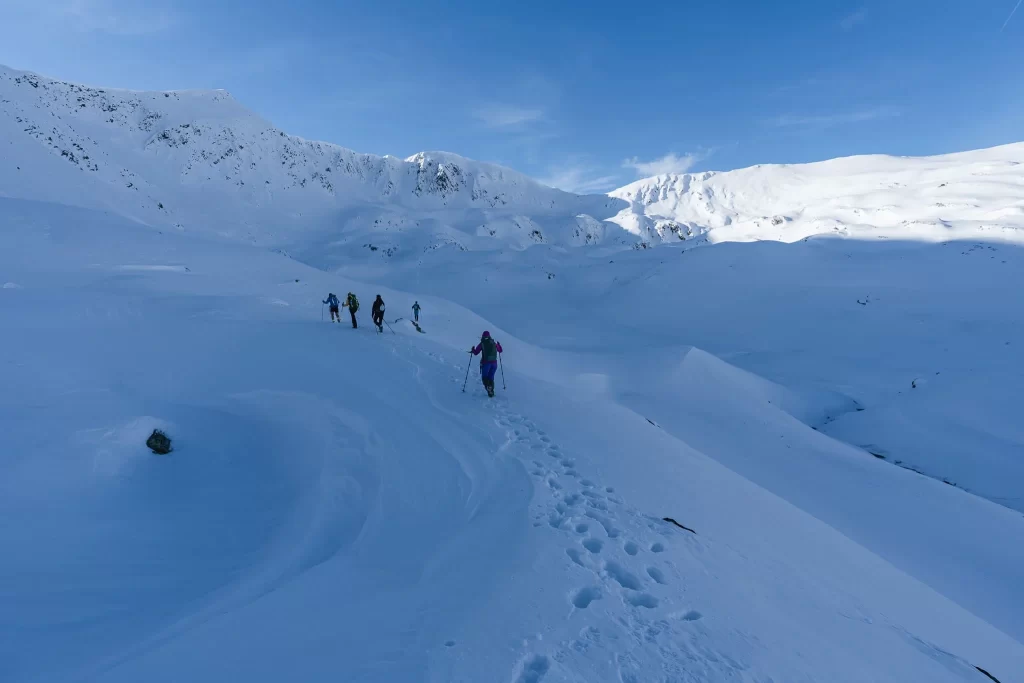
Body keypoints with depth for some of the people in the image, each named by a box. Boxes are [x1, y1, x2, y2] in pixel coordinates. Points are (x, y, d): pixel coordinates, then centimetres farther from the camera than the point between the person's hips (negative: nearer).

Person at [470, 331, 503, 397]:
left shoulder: (482, 344, -2)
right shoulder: (494, 343, 8)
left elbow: (476, 353, 2)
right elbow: (500, 350, 23)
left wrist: (472, 350, 24)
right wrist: (499, 344, 43)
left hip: (486, 362, -4)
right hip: (494, 363, 4)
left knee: (484, 377, 7)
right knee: (491, 378, 16)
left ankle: (489, 388, -18)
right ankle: (492, 391, 13)